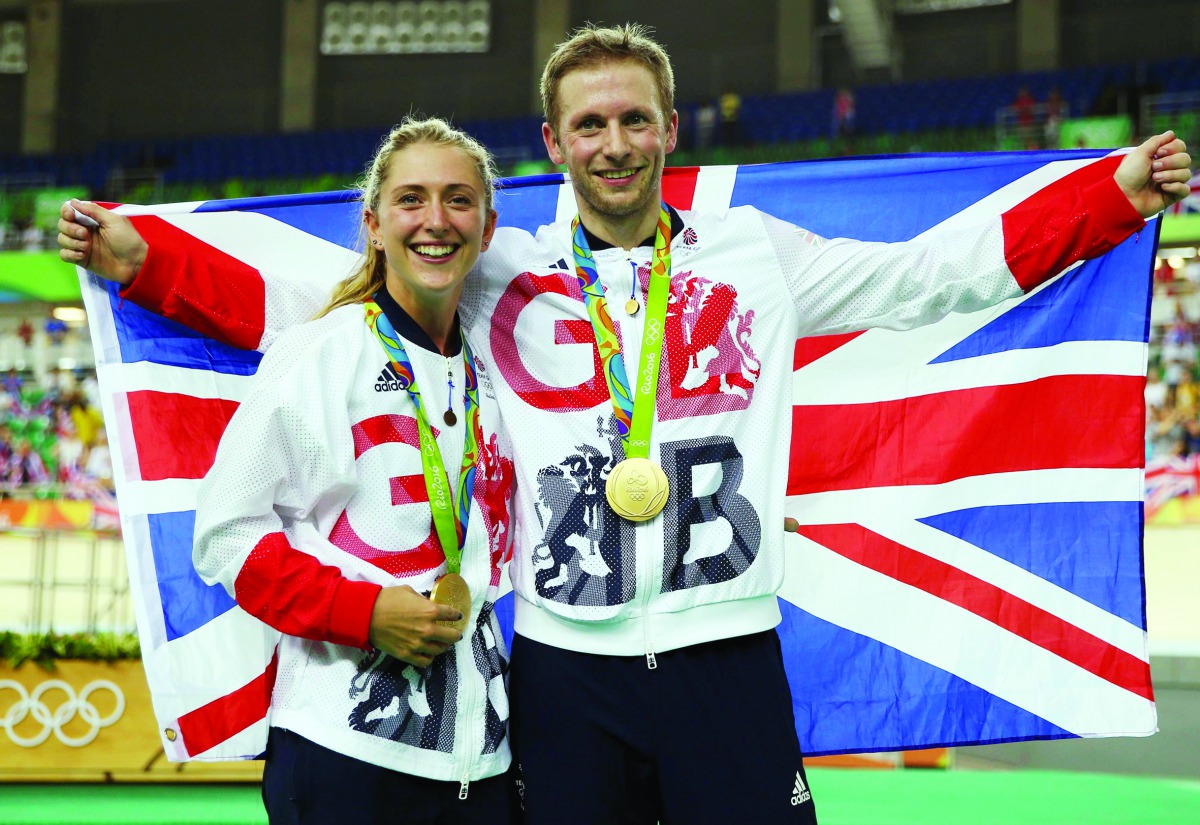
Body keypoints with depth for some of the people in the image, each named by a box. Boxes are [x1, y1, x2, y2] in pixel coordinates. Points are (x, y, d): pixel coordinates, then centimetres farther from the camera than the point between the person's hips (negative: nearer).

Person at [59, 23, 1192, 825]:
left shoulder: (757, 254, 9)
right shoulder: (498, 278, 9)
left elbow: (933, 275, 8)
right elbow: (299, 303, 11)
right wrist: (142, 260, 2)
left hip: (727, 656, 0)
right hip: (563, 669, 1)